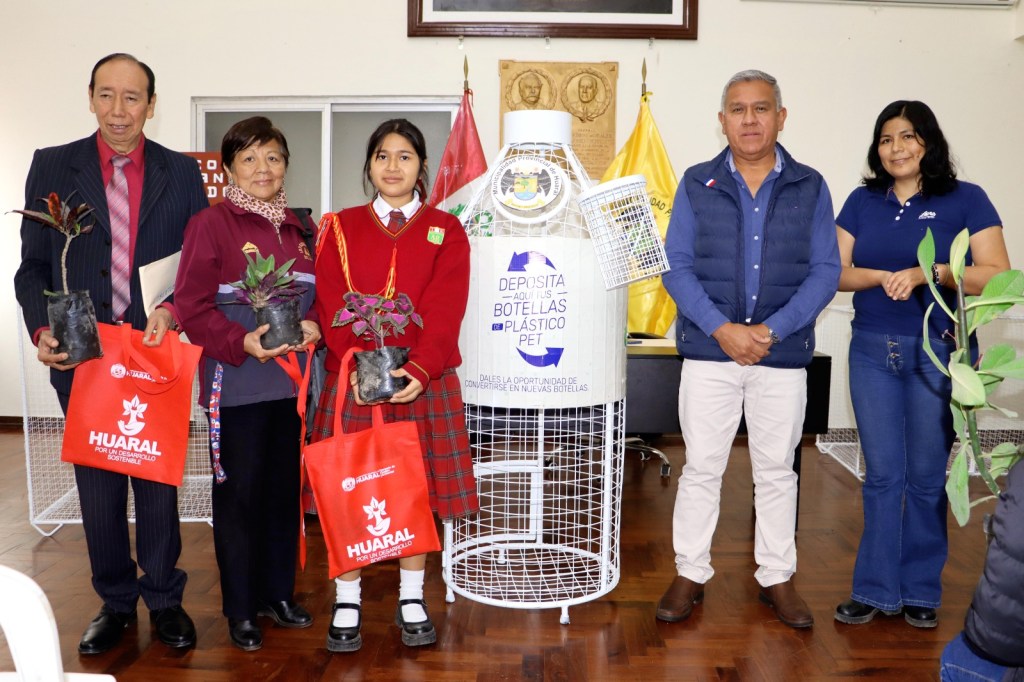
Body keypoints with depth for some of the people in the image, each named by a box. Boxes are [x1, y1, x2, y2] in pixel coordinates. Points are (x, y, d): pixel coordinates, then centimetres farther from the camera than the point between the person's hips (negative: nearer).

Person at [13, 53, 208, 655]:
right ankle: (115, 602, 28)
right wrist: (43, 329, -12)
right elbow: (33, 266, 4)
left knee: (159, 481, 9)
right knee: (98, 487, 10)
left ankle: (164, 598, 26)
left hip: (157, 352, 0)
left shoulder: (182, 173, 4)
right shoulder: (52, 167, 4)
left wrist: (174, 311, -14)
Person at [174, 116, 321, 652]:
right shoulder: (211, 225, -7)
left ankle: (278, 594, 30)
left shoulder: (297, 229, 12)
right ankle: (240, 610, 19)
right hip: (236, 386, -5)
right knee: (239, 495, 4)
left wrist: (314, 326, -6)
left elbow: (317, 295, 15)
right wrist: (243, 342, -22)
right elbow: (192, 306, -11)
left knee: (284, 491, 14)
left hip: (290, 382, 6)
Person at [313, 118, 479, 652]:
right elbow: (333, 307, -2)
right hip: (352, 380, 0)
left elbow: (445, 309, -5)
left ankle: (412, 600, 20)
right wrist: (360, 366, -16)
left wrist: (419, 370, -18)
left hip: (423, 382, 0)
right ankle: (347, 603, 16)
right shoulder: (339, 228, 8)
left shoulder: (445, 231, 6)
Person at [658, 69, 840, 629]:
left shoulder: (810, 188, 4)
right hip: (709, 349, 0)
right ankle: (690, 574, 20)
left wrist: (771, 331, -14)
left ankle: (777, 577, 25)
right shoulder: (697, 184, 3)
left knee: (777, 471, 11)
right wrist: (722, 328, -15)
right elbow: (676, 266, -3)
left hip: (783, 352, 1)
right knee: (700, 468, 6)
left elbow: (825, 271, -1)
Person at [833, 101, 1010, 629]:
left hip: (937, 353, -2)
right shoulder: (862, 201, 7)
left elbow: (997, 276, -8)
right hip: (872, 351, 2)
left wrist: (928, 273, -20)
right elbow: (835, 272, 4)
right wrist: (881, 276, -15)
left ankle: (920, 591, 21)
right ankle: (876, 588, 16)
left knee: (926, 476, 6)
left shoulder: (965, 200, -2)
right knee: (881, 475, 7)